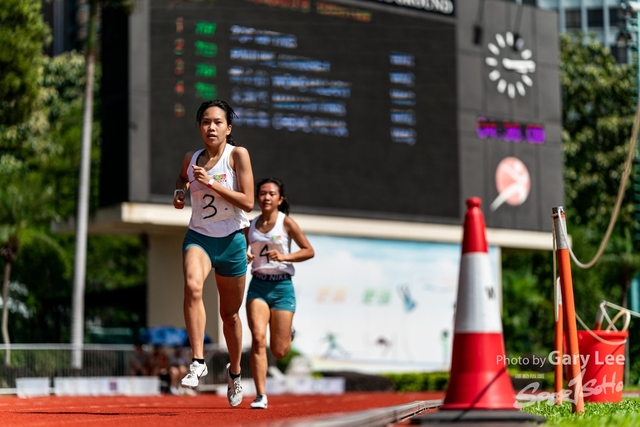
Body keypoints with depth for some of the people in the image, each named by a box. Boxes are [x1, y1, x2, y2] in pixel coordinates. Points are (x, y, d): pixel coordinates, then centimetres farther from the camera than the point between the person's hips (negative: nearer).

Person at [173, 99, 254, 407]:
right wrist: (179, 192, 7)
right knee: (192, 286, -31)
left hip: (231, 241, -1)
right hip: (198, 237, 1)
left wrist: (211, 183, -21)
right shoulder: (191, 159, 3)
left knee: (229, 313, 11)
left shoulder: (238, 155, -8)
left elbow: (248, 202, -14)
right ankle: (198, 362, -32)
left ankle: (235, 371, 36)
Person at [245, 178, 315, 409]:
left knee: (279, 351, 0)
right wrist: (244, 258, -5)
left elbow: (309, 251, -1)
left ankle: (288, 335, 39)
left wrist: (284, 256, -16)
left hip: (282, 286, -2)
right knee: (258, 339, -17)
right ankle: (261, 396, -14)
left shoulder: (286, 222, -2)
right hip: (258, 286, 2)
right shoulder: (251, 225, 7)